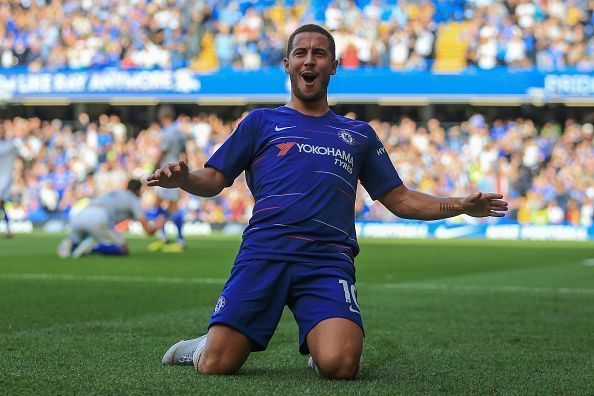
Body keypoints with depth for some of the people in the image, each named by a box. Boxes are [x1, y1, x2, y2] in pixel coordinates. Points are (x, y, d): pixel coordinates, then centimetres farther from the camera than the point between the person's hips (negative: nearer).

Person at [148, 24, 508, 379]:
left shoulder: (359, 134, 25)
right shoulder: (261, 122, 20)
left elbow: (400, 200, 25)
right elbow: (213, 181, 14)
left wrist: (462, 205, 12)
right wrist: (181, 179, -9)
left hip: (328, 261, 1)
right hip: (263, 254, -1)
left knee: (340, 365, -25)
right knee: (215, 365, -16)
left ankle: (320, 342, 11)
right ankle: (203, 345, 21)